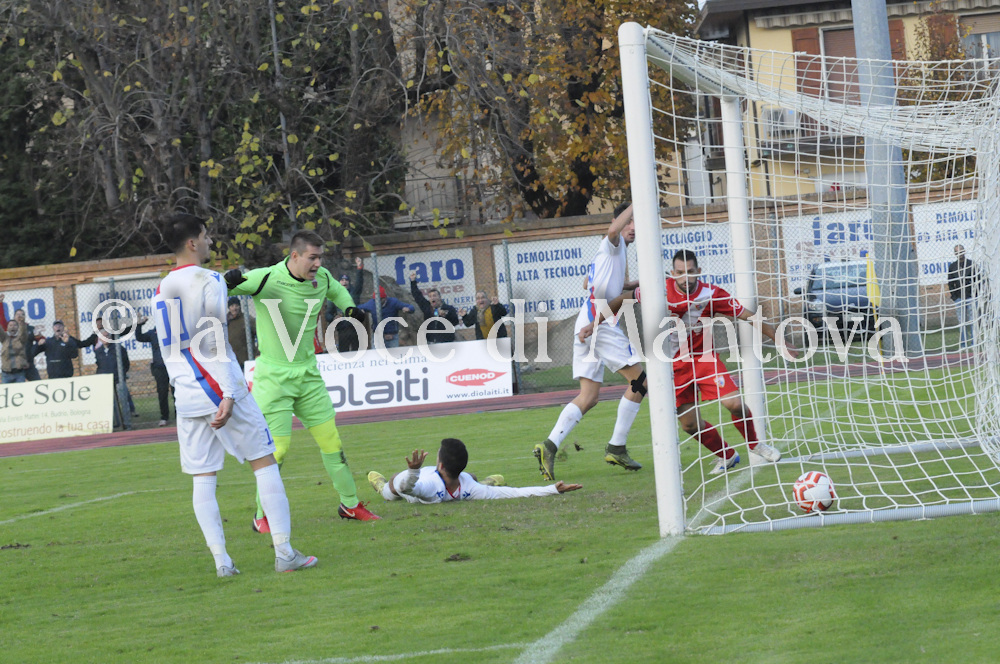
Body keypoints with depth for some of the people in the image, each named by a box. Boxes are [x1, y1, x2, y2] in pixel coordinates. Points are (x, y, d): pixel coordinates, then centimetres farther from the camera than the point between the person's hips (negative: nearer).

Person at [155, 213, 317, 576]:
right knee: (265, 462, 2)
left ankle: (221, 560, -1)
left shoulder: (160, 292, 13)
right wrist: (229, 395, -18)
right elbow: (216, 341, -15)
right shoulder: (209, 281, -8)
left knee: (202, 478, 6)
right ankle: (284, 552, -3)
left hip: (186, 395, 6)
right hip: (220, 386, -6)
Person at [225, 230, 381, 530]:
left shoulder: (321, 278, 0)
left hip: (308, 375, 6)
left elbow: (337, 290, 26)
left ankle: (350, 504, 22)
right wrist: (228, 281, -39)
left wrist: (349, 307, 5)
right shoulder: (267, 279, -18)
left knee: (330, 438, 7)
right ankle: (263, 516, 8)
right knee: (277, 448, -8)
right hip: (274, 378, -6)